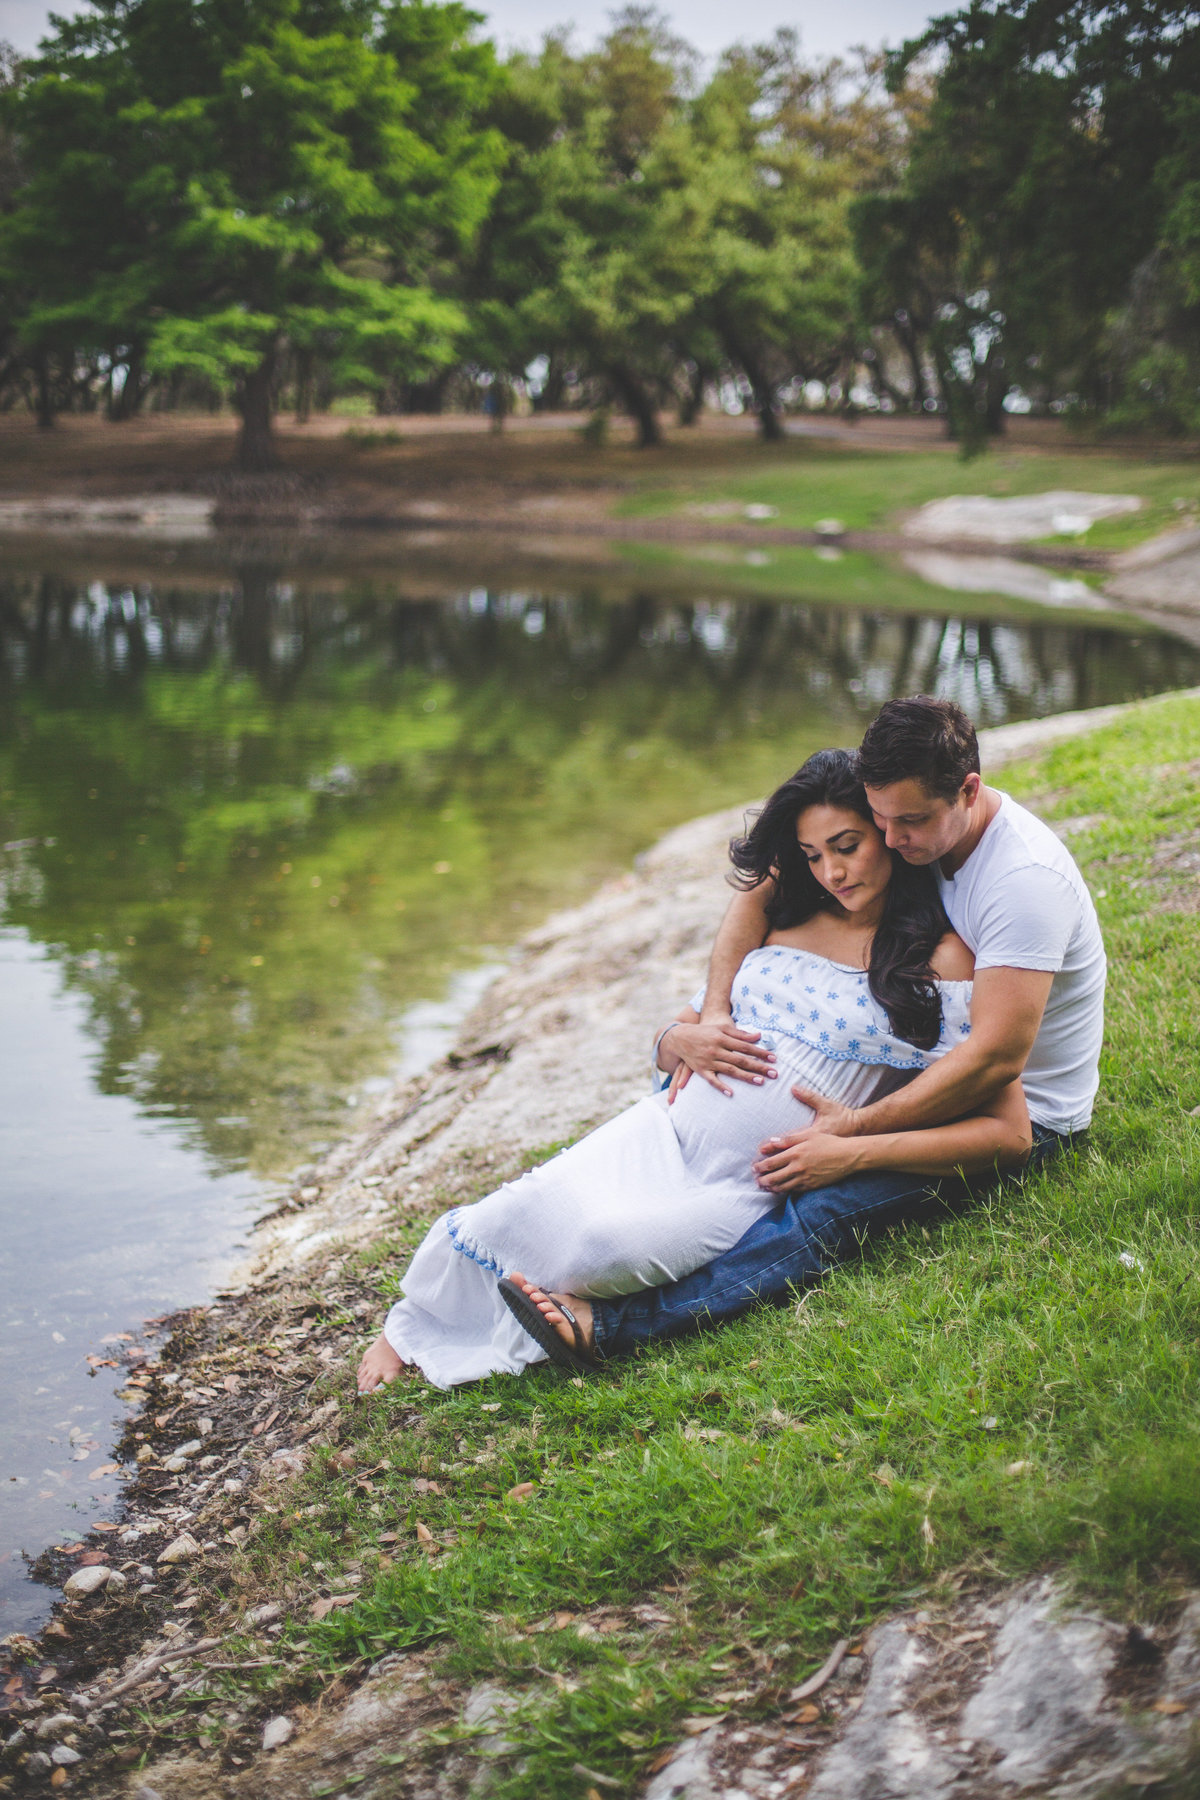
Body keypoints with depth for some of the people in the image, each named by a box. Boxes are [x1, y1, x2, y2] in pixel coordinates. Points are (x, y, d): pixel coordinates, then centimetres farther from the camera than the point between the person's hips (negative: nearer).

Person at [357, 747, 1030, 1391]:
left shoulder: (944, 963, -3)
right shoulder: (782, 919, 13)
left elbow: (1010, 1135, -9)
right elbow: (674, 1035, 23)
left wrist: (854, 1150, -16)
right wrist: (684, 1040, -3)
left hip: (754, 1190, -4)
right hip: (667, 1128, 4)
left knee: (602, 1245, -33)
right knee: (541, 1205, -25)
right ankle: (412, 1322, -2)